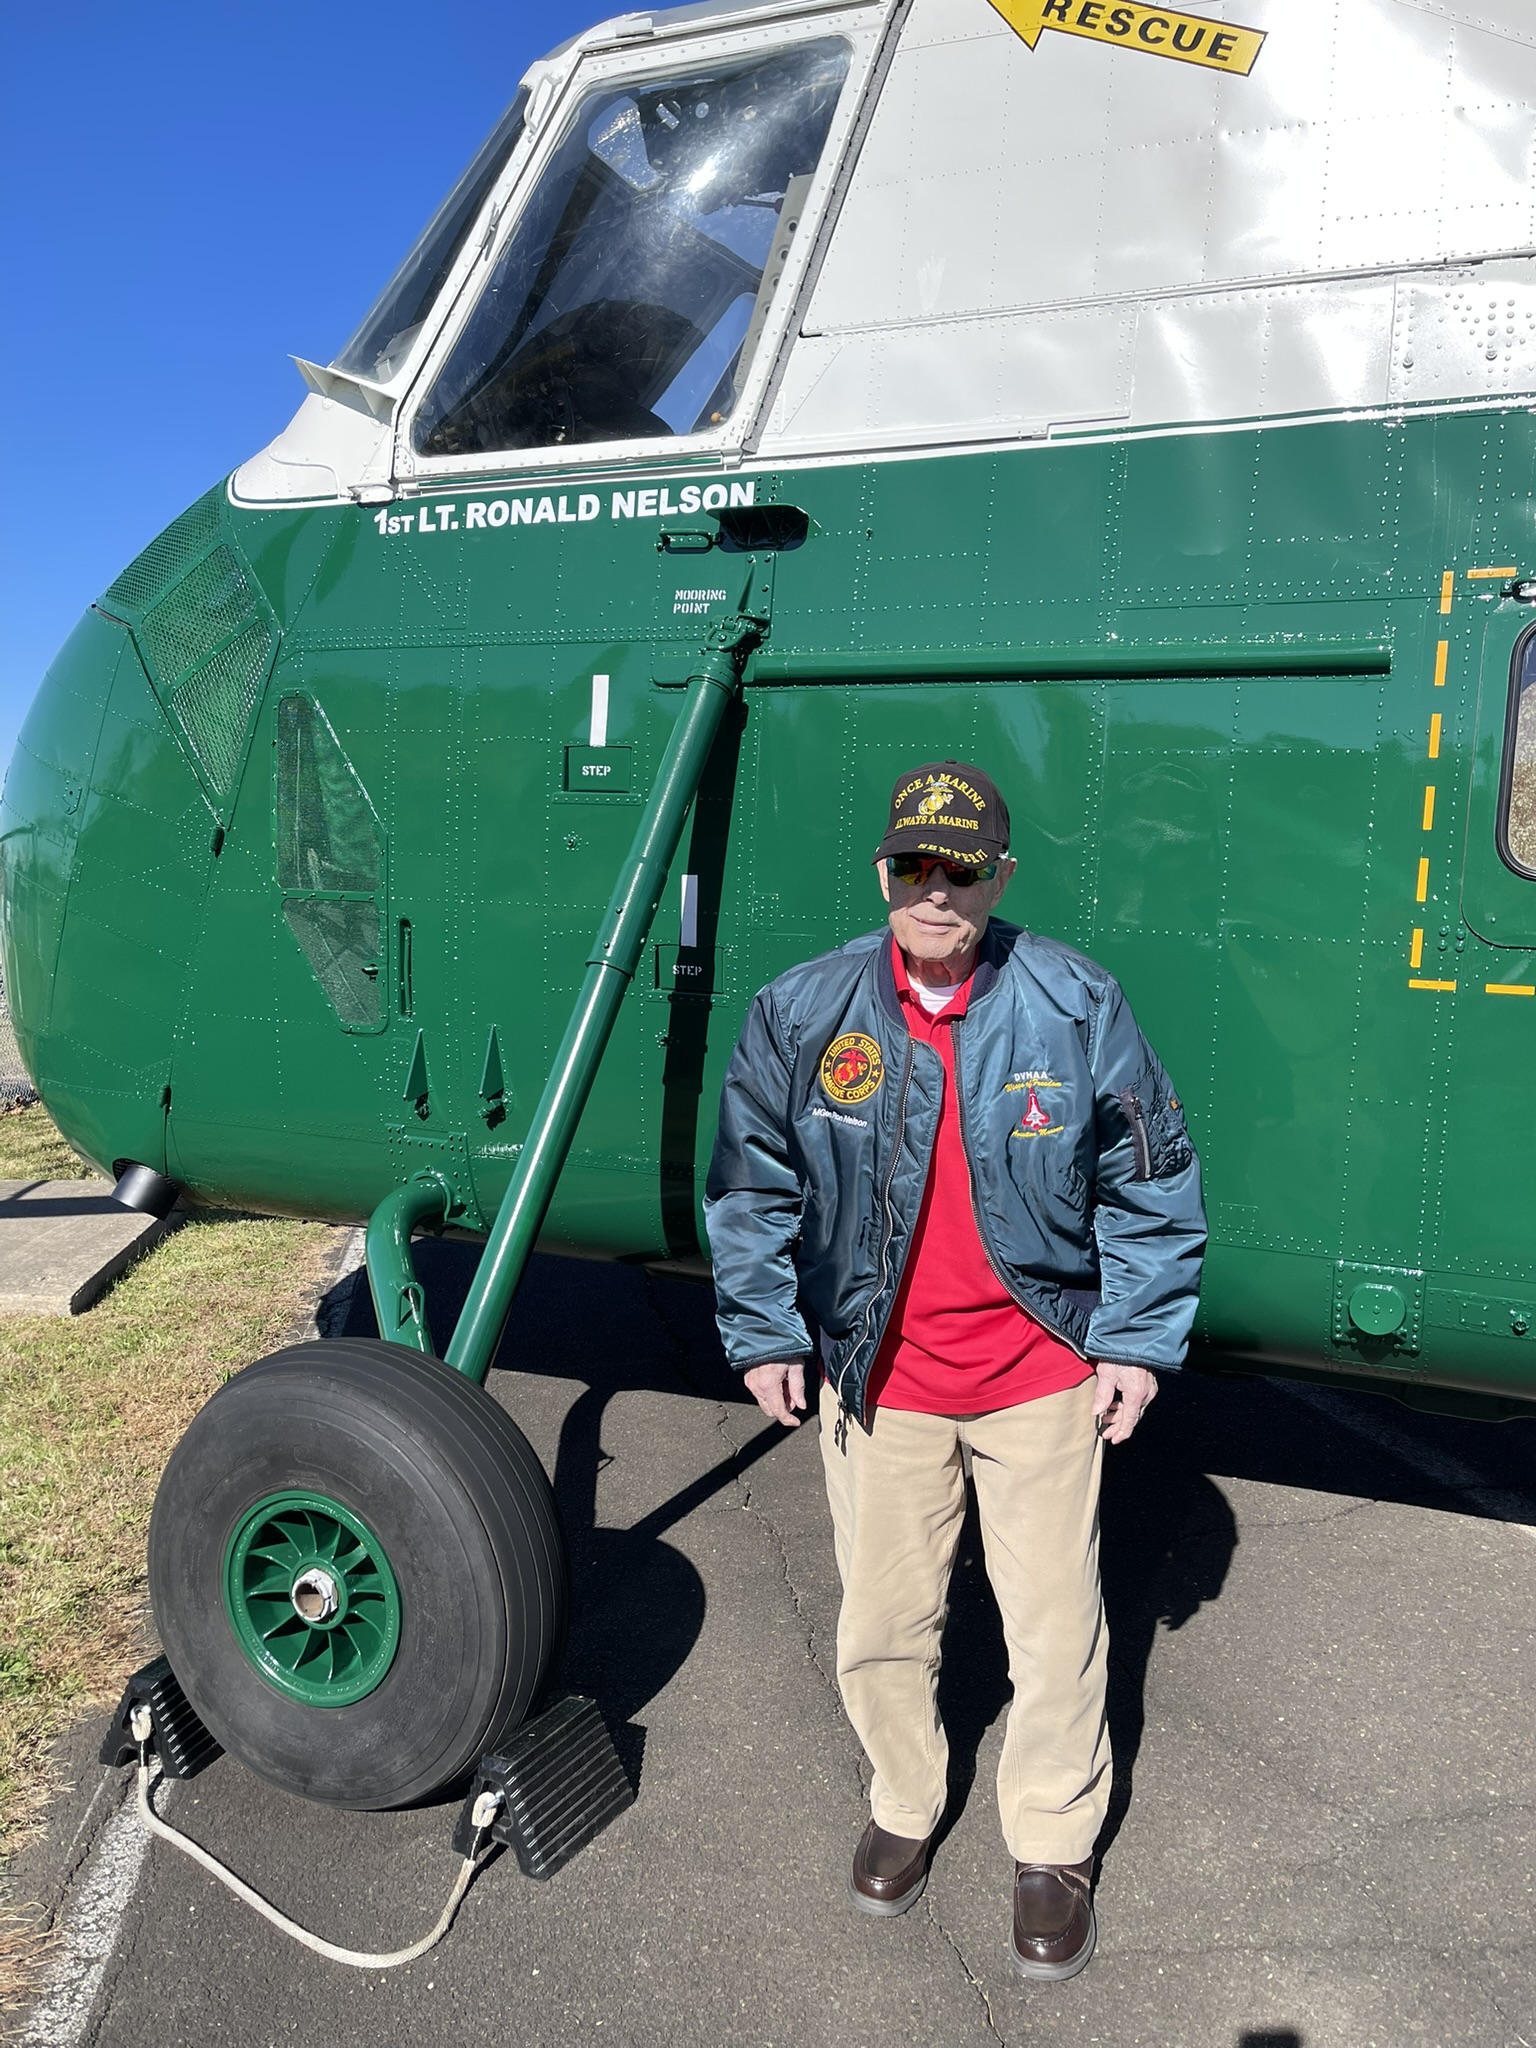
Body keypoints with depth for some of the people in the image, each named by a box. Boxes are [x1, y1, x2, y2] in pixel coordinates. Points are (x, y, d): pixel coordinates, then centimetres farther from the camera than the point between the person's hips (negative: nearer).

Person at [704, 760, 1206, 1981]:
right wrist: (762, 1331, 5)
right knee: (882, 1627, 15)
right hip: (878, 1377, 1)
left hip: (1041, 1374, -1)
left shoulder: (1077, 1008, -9)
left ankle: (1054, 1847, 36)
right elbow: (753, 1186, 3)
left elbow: (1150, 1182, 0)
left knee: (1058, 1631, 11)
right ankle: (903, 1808, 43)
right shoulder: (803, 1013, -7)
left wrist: (1139, 1337, -1)